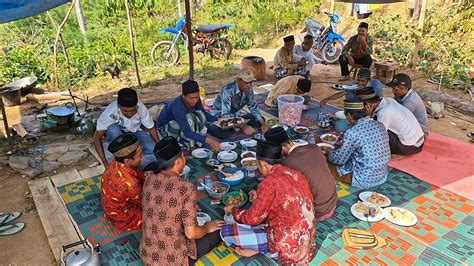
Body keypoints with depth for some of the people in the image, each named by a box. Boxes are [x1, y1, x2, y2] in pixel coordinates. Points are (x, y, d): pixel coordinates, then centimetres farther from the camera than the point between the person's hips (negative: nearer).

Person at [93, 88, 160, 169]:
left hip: (135, 132, 1)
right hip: (117, 135, -1)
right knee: (113, 129, -37)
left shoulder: (141, 108, -28)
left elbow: (151, 129, -13)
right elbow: (97, 138, -26)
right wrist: (105, 163, -32)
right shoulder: (110, 112, -33)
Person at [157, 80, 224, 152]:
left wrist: (217, 120, -14)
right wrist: (207, 140, -51)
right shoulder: (177, 107, -37)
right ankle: (189, 145, -16)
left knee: (200, 114, -18)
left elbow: (204, 113, 3)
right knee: (188, 118, -32)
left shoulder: (195, 100, -17)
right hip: (166, 127, -6)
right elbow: (187, 132, -42)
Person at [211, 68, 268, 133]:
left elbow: (253, 107, -1)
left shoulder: (249, 89, -13)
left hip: (236, 113, 6)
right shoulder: (228, 90, -32)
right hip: (220, 114, -6)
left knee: (260, 120, -6)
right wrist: (243, 126, -47)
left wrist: (262, 123, -17)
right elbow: (225, 115, -38)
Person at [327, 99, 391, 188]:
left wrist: (330, 153, 8)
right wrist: (346, 142, 23)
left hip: (365, 180, -7)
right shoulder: (379, 125, -1)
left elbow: (339, 159, -13)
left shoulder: (353, 133, -23)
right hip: (382, 176, 7)